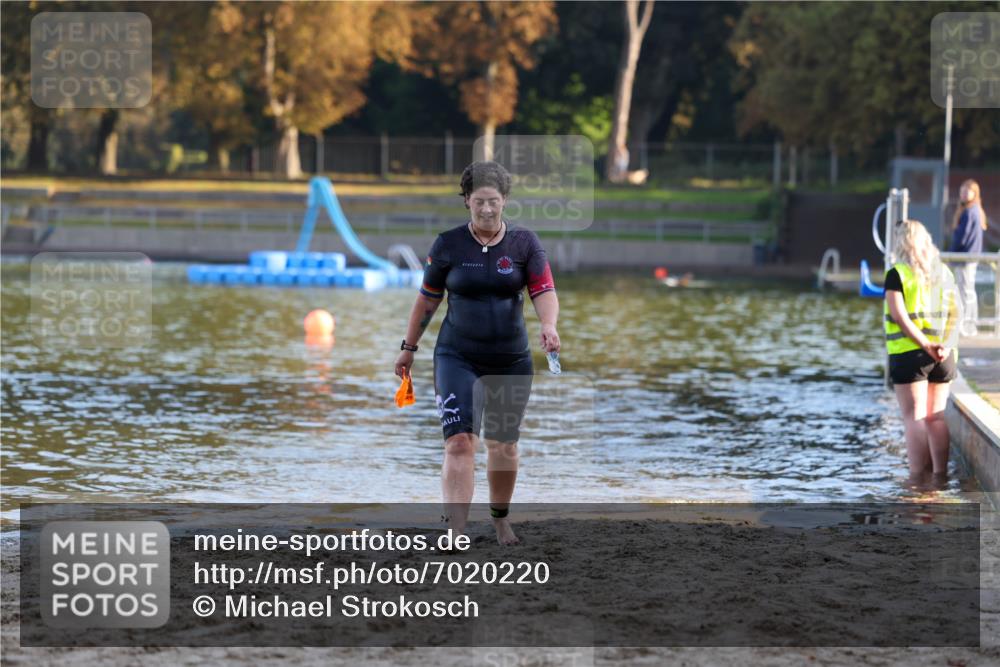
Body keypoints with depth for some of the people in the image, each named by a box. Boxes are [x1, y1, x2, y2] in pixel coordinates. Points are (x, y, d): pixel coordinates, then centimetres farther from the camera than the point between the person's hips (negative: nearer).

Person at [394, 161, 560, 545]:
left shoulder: (524, 243, -1)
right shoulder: (448, 245, -1)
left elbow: (544, 291, -8)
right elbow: (428, 299, 8)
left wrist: (549, 325, -29)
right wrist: (409, 348, 12)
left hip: (511, 361, 2)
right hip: (457, 358, -2)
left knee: (503, 445, 13)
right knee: (460, 442, -16)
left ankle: (500, 517, 37)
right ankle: (456, 535, -22)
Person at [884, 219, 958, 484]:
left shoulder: (897, 275, -7)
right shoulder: (943, 272, 9)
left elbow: (900, 316, -17)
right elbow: (953, 313, 4)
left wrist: (925, 345, -19)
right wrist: (944, 345, -6)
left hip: (909, 353, -5)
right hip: (944, 355, 5)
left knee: (915, 417, -2)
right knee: (937, 416, 11)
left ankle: (917, 478, -5)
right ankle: (941, 473, 12)